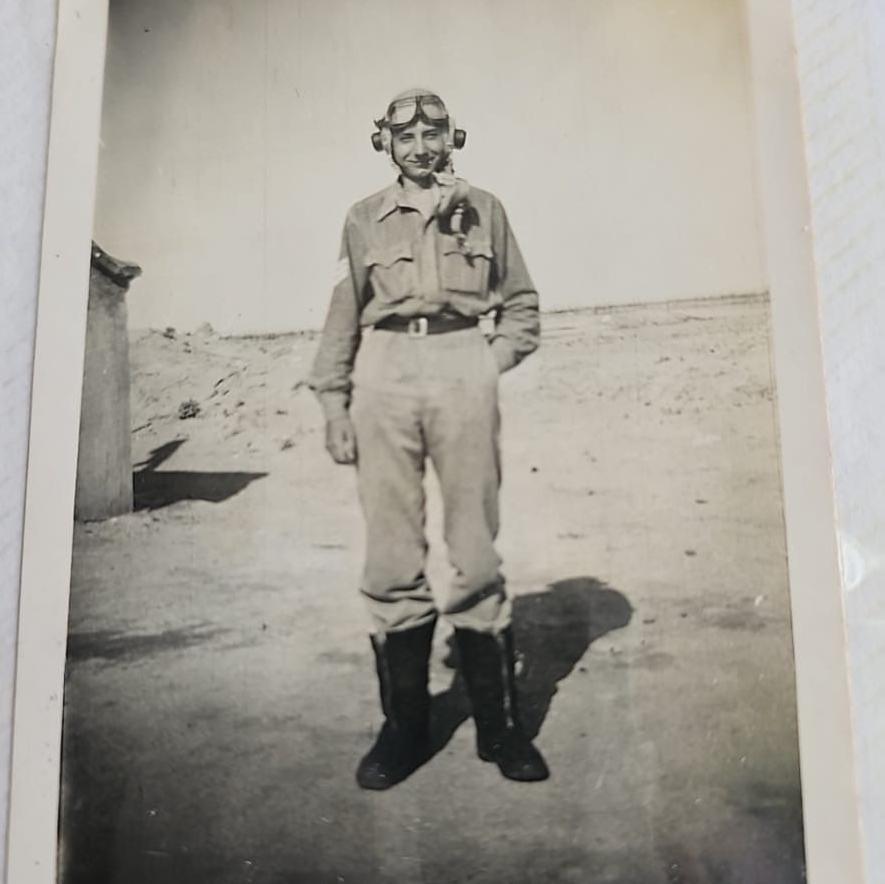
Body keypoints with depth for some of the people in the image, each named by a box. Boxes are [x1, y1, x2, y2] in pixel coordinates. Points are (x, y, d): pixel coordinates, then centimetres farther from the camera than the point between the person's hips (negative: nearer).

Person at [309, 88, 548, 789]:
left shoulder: (483, 210, 15)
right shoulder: (366, 219, 16)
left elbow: (522, 304, 17)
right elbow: (343, 316, 12)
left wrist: (492, 364, 2)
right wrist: (334, 402, 5)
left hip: (463, 370, 0)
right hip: (384, 376, 1)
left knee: (477, 553, -1)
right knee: (391, 559, -1)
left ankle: (499, 726, 9)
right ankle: (403, 729, 10)